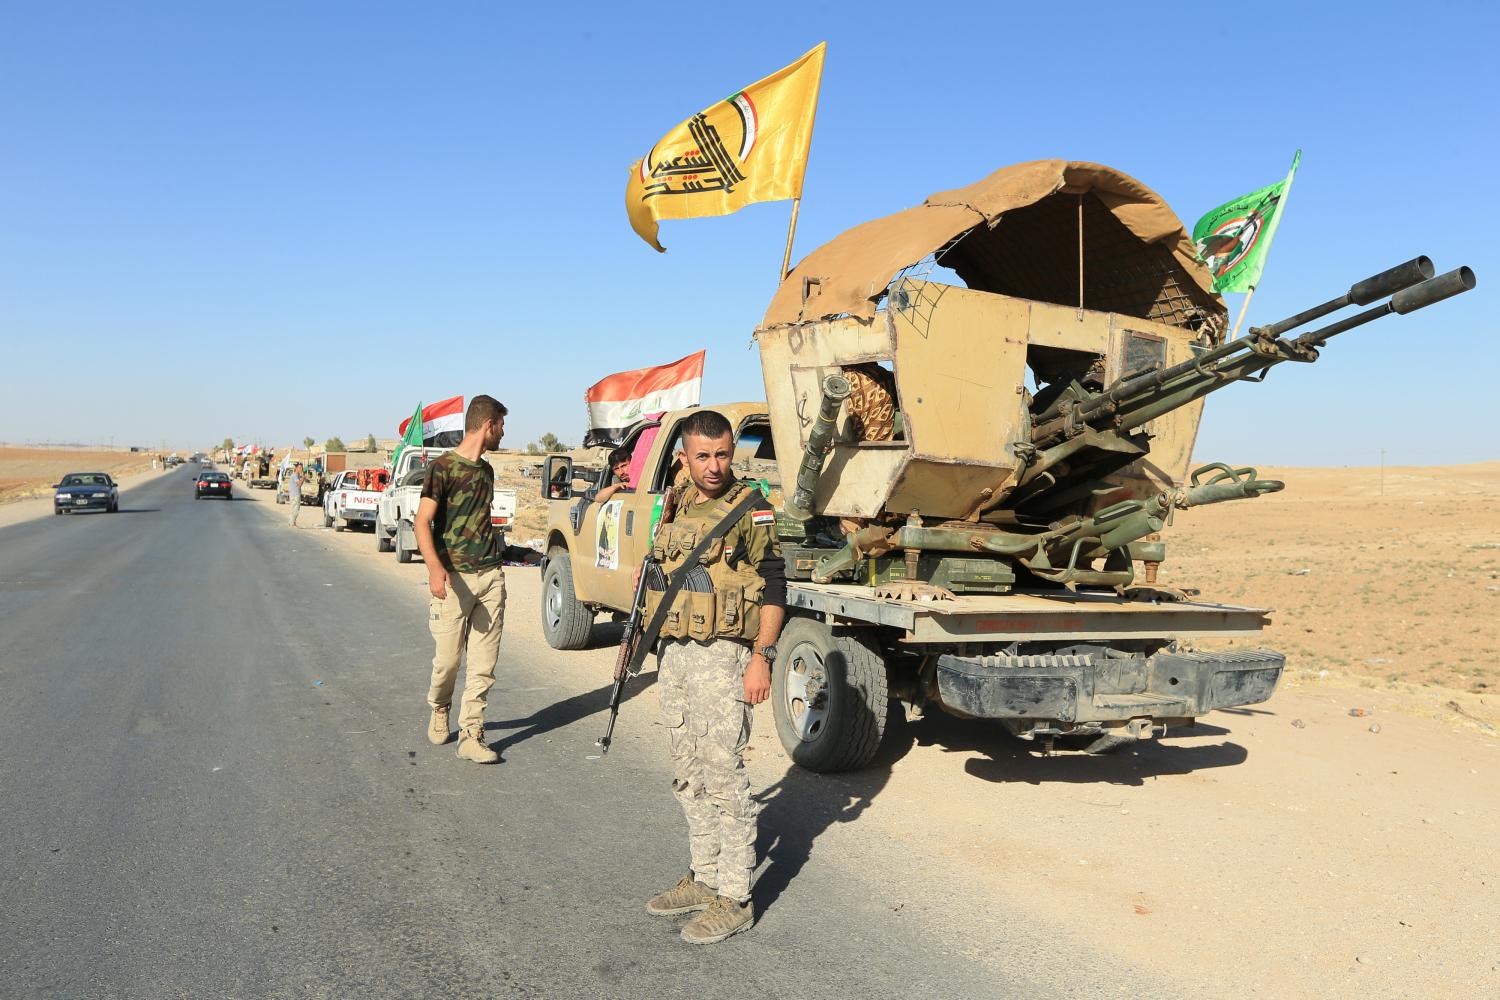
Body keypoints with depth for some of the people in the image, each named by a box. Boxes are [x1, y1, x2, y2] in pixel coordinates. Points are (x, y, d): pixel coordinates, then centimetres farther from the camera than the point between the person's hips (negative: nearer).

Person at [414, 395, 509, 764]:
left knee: (484, 663, 2)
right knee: (448, 658, 2)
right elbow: (422, 522, -13)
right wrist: (435, 567, -27)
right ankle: (439, 709, 31)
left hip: (491, 575, 6)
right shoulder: (442, 467, -6)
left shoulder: (485, 470, 15)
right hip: (454, 578, -6)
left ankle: (470, 735, 7)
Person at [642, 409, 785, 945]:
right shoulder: (677, 508, 13)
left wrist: (762, 657, -19)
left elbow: (772, 586, -12)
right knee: (689, 776, 15)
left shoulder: (750, 508, -9)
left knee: (724, 776, -4)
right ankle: (705, 877, 29)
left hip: (721, 656, -8)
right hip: (673, 654, 8)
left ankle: (734, 899, 7)